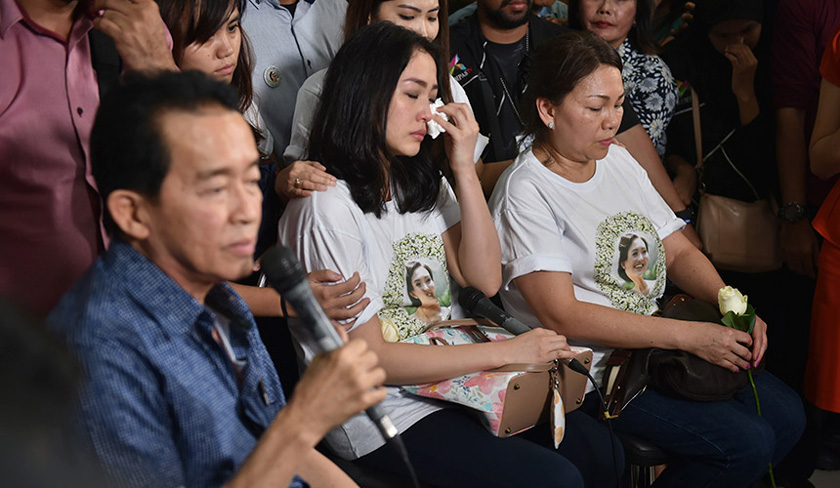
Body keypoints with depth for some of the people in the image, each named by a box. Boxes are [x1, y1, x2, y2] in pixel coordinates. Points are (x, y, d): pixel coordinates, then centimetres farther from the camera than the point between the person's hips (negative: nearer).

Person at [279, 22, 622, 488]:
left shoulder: (422, 182, 9)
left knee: (595, 448, -4)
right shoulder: (326, 208, -18)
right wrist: (505, 352, -17)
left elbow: (484, 280, 1)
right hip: (378, 412, -8)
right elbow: (369, 357, -19)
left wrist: (465, 169, -7)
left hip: (449, 378, 8)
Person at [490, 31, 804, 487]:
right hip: (591, 370, -8)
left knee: (786, 415, 2)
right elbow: (561, 316, -23)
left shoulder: (619, 160, 9)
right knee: (744, 444, -17)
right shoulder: (525, 193, -16)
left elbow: (678, 251, 12)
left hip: (654, 341, 8)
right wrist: (688, 335, -25)